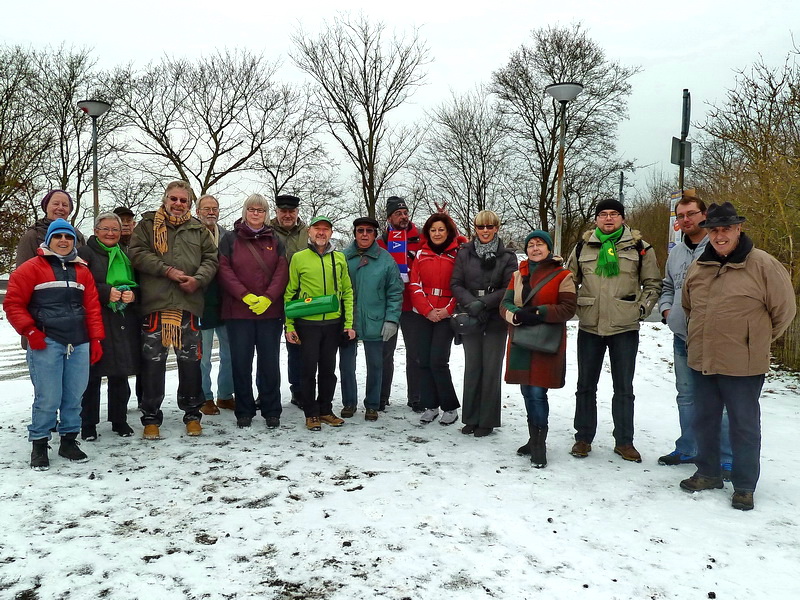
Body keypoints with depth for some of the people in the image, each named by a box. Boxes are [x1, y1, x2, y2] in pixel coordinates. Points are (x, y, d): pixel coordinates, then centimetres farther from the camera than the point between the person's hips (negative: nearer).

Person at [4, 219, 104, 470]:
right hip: (46, 343, -4)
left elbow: (92, 307, 13)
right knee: (48, 398, -4)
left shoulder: (82, 271, 16)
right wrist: (29, 331, -10)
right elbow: (13, 303, 0)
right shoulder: (31, 268, 2)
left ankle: (69, 441, 20)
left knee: (74, 397, 7)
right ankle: (39, 446, 11)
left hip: (79, 344, 4)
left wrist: (96, 339, 7)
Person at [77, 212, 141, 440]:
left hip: (123, 323, 5)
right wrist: (106, 293, -18)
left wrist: (132, 294, -2)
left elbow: (136, 284, 19)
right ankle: (88, 424, 12)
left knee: (120, 375, 9)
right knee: (93, 374, -1)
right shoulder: (85, 253, 1)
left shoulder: (125, 255, 18)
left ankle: (119, 421, 21)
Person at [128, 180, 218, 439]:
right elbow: (138, 253, -3)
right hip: (155, 303, -1)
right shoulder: (147, 224, 9)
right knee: (153, 361, 3)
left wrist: (198, 279, -9)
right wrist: (167, 270, -13)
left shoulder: (198, 229, 15)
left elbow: (211, 258, 9)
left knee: (190, 361, 7)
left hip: (189, 303, 2)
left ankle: (192, 414, 20)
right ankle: (151, 418, 14)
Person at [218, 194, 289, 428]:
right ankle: (244, 412, 14)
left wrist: (268, 298, -12)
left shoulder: (275, 241, 11)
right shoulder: (231, 239, 7)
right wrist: (245, 296, -13)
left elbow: (282, 272, 2)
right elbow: (224, 270, -3)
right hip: (238, 311, -1)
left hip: (270, 311, 1)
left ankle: (272, 411, 13)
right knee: (241, 362, 3)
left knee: (270, 362, 4)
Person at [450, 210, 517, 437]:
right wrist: (471, 303, -15)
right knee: (472, 368, 6)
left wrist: (483, 303, -17)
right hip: (469, 319, 2)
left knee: (491, 369, 1)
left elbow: (509, 289, -5)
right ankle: (471, 418, 17)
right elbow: (455, 284, 2)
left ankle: (487, 421, 12)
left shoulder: (507, 257, 2)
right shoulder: (464, 253, 6)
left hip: (496, 320, -1)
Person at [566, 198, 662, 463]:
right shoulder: (583, 247, 6)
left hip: (625, 328, -1)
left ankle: (624, 441, 21)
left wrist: (643, 307, -3)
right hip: (589, 327, 2)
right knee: (585, 385, 9)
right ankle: (583, 438, 22)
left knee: (624, 388, 9)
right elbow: (570, 280, 17)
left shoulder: (639, 247, 2)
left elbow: (653, 283, 9)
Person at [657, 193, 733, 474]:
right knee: (686, 396, 16)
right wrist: (666, 309, 8)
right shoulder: (675, 252, 14)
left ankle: (726, 459, 11)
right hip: (682, 337, 7)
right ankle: (687, 449, 29)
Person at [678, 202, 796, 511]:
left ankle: (744, 486, 22)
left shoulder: (763, 264, -11)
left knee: (744, 426, 7)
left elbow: (784, 309, -4)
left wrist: (756, 340, 5)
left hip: (742, 366, -5)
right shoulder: (699, 266, 5)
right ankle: (708, 474, 33)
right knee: (704, 421, 16)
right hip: (702, 362, 5)